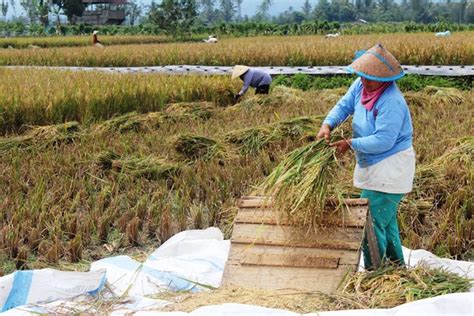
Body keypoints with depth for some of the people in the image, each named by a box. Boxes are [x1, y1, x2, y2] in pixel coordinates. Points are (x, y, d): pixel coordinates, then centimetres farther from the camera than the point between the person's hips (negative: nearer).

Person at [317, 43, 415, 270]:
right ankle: (397, 266, 39)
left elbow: (384, 141, -29)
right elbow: (344, 106, 5)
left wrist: (351, 144, -22)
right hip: (373, 166, 10)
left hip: (390, 168, -10)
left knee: (373, 222, -9)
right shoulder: (361, 85, -3)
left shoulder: (391, 102, -27)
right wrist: (328, 124, -14)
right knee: (386, 219, 23)